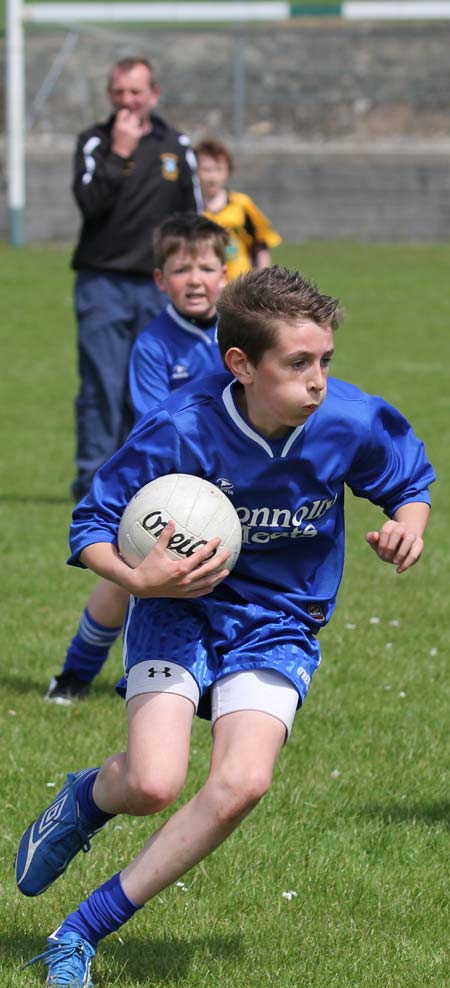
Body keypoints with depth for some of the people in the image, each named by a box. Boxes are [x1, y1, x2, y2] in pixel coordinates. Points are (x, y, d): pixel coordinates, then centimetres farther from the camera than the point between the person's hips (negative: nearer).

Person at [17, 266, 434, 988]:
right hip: (180, 610, -2)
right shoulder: (179, 430, -22)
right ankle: (86, 799, 20)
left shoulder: (352, 423, -15)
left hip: (277, 626, 2)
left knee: (242, 784, -23)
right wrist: (137, 578, -30)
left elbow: (412, 483, 7)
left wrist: (407, 528, -16)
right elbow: (92, 525, -10)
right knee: (152, 786, -22)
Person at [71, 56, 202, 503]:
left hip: (158, 286, 3)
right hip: (102, 279, -3)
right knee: (101, 385, -8)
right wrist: (119, 153, -17)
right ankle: (94, 477, -5)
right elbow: (89, 202, -14)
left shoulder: (175, 146, 11)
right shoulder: (94, 142, 2)